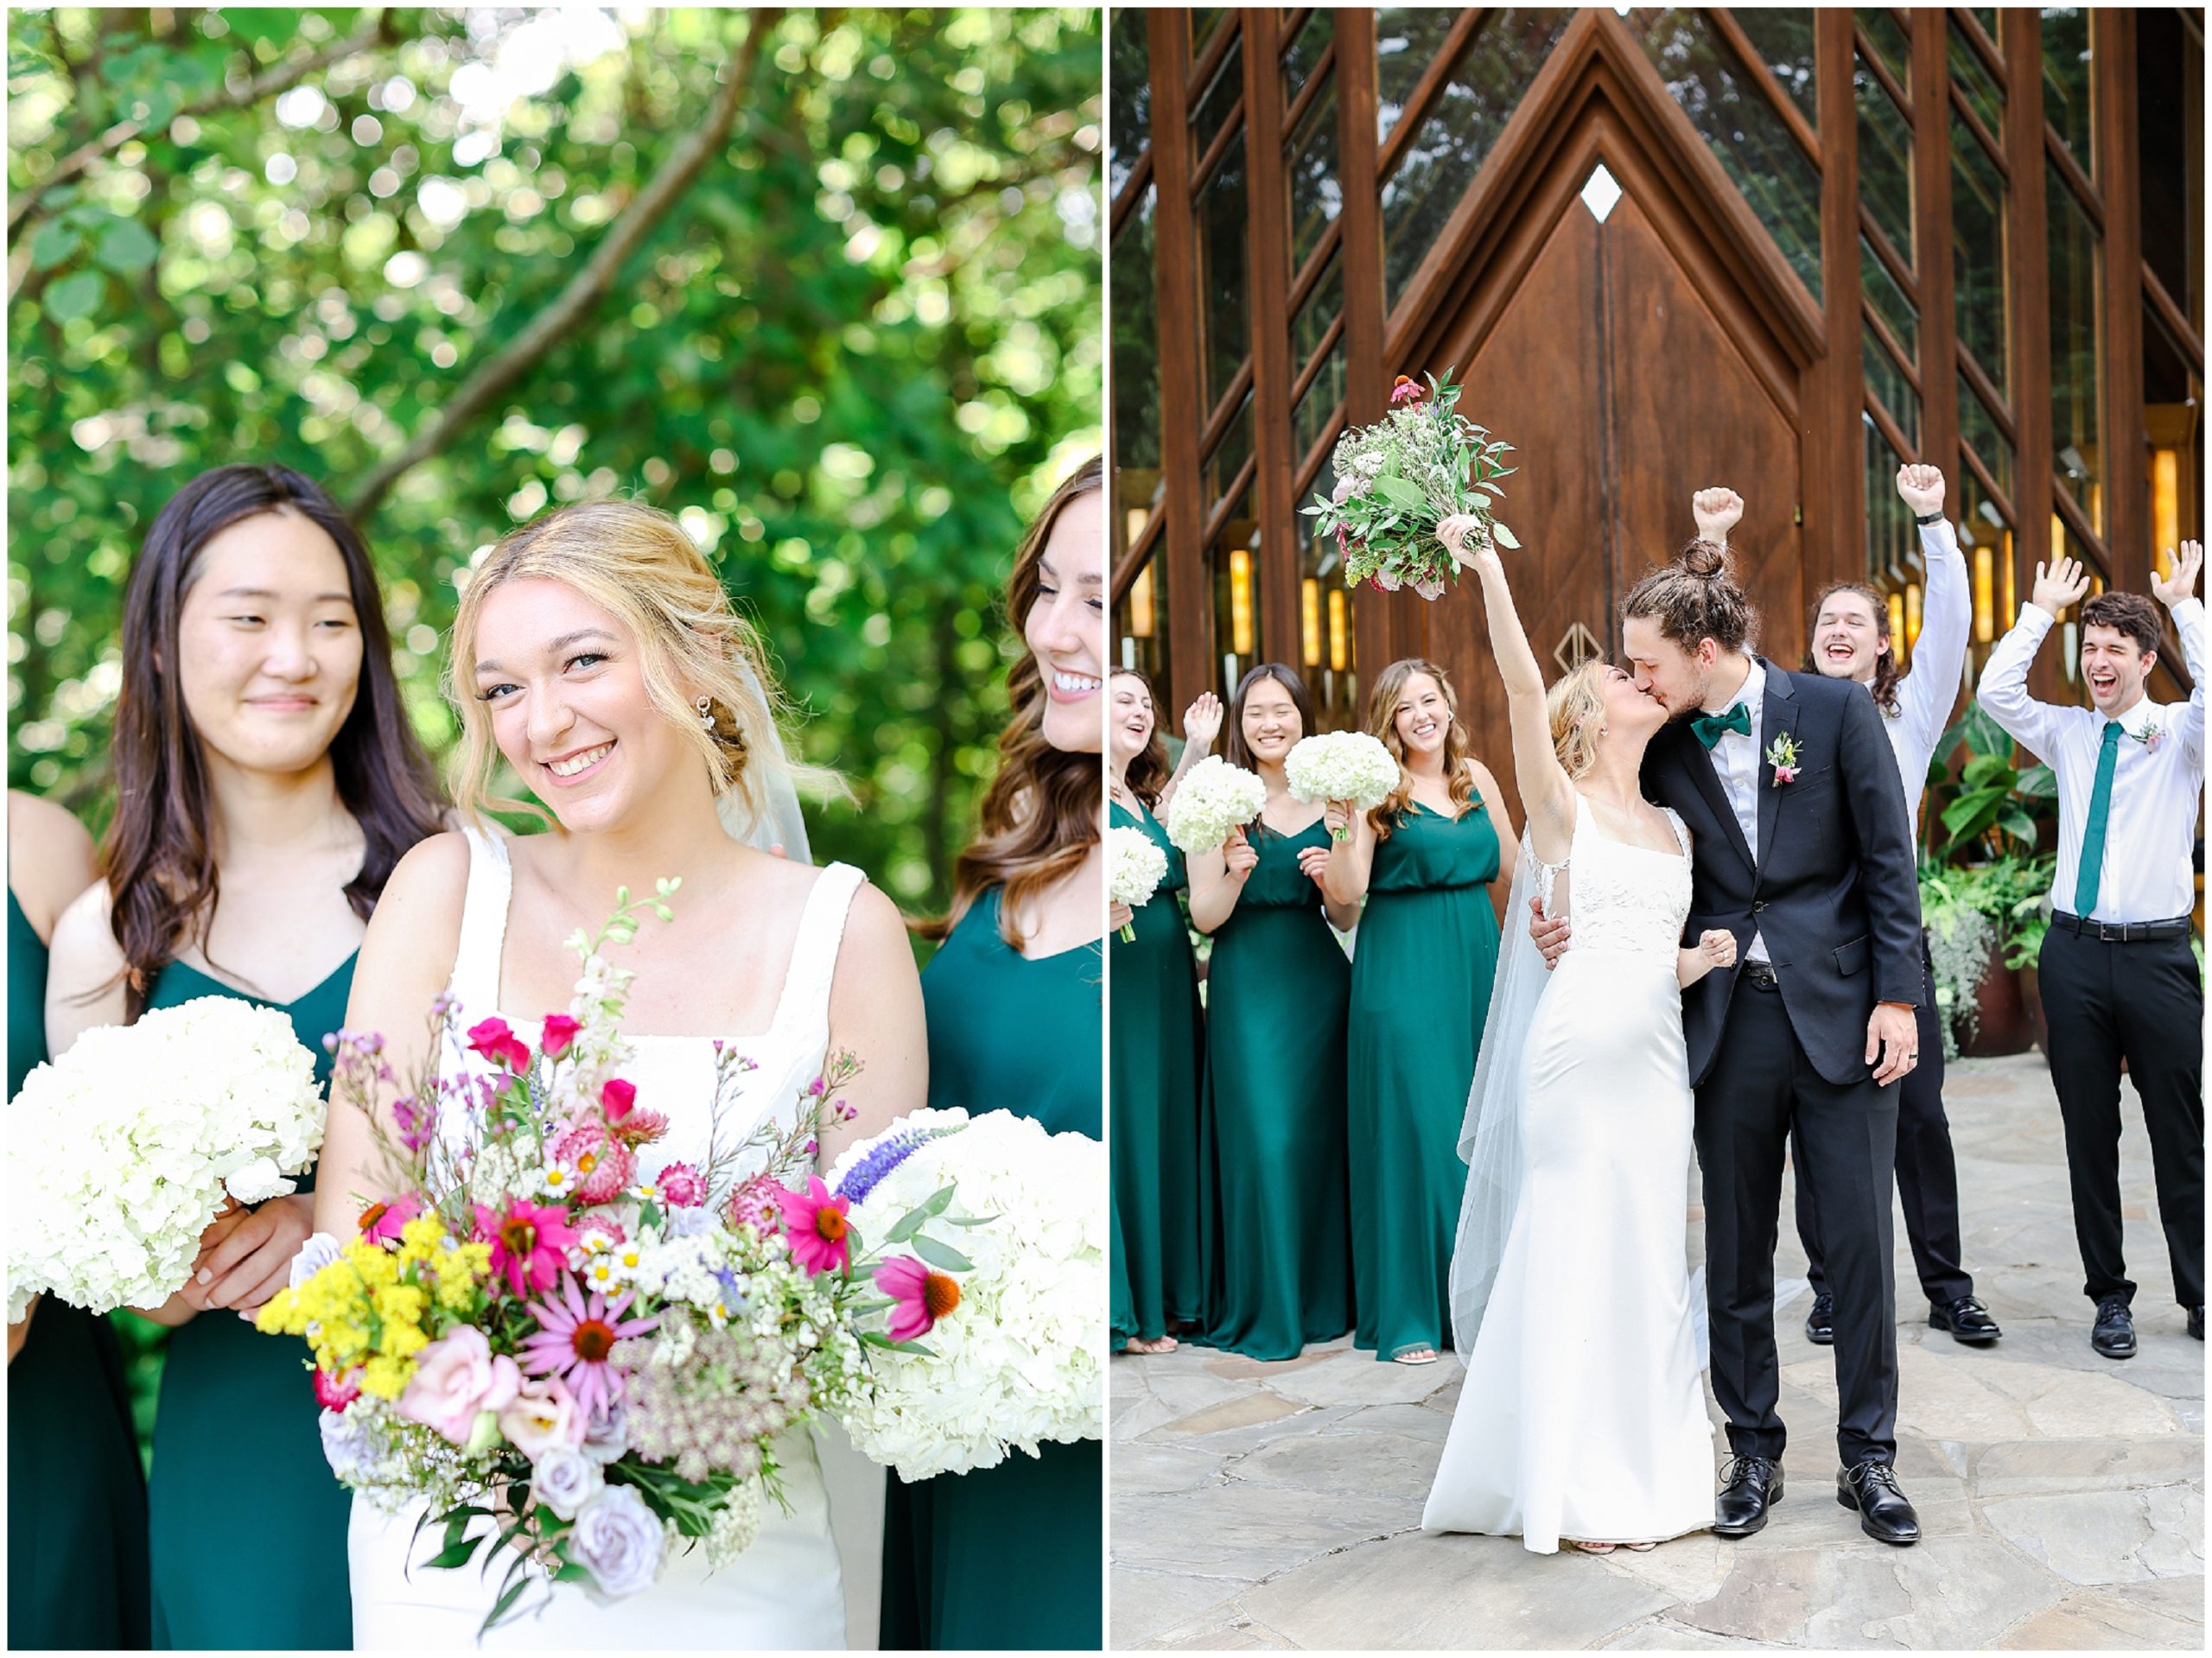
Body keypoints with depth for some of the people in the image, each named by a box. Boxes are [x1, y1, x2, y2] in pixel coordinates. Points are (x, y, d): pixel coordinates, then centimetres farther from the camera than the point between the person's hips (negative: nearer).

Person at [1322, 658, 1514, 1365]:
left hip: (1477, 965, 5)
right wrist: (1344, 828, -27)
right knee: (1414, 1131, -4)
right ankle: (1408, 1313, 4)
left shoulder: (1476, 776, 10)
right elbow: (1347, 893, -15)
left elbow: (1512, 873, 17)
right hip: (1403, 974, -5)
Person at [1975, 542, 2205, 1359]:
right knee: (2089, 1134, 7)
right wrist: (2041, 610, 0)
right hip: (2075, 951, 2)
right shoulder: (2068, 734, 9)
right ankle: (2109, 1294, 18)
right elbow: (1995, 692, -4)